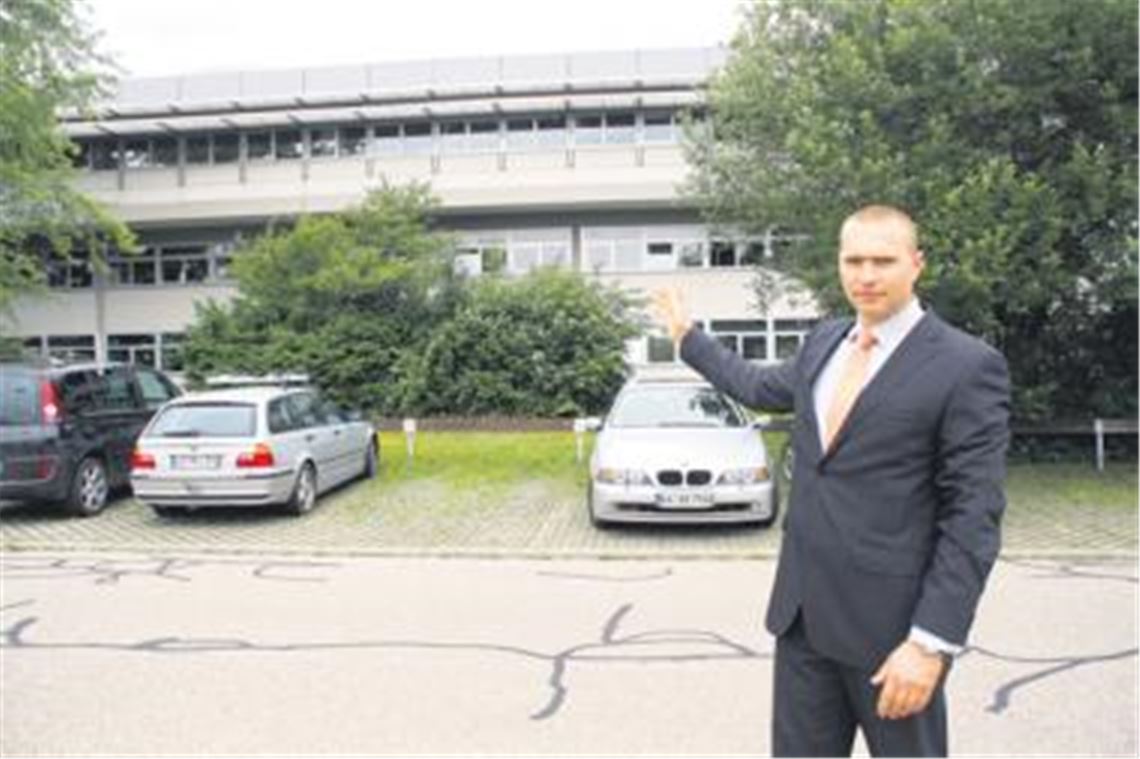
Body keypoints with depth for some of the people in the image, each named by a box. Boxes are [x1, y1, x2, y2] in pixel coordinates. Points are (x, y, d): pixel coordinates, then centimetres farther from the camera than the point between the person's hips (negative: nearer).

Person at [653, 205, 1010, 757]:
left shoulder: (967, 366, -12)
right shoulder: (824, 341, 8)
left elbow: (974, 517, -14)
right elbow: (759, 387, 27)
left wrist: (931, 642, -18)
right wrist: (686, 334, 34)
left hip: (891, 622, -5)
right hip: (802, 609, 6)